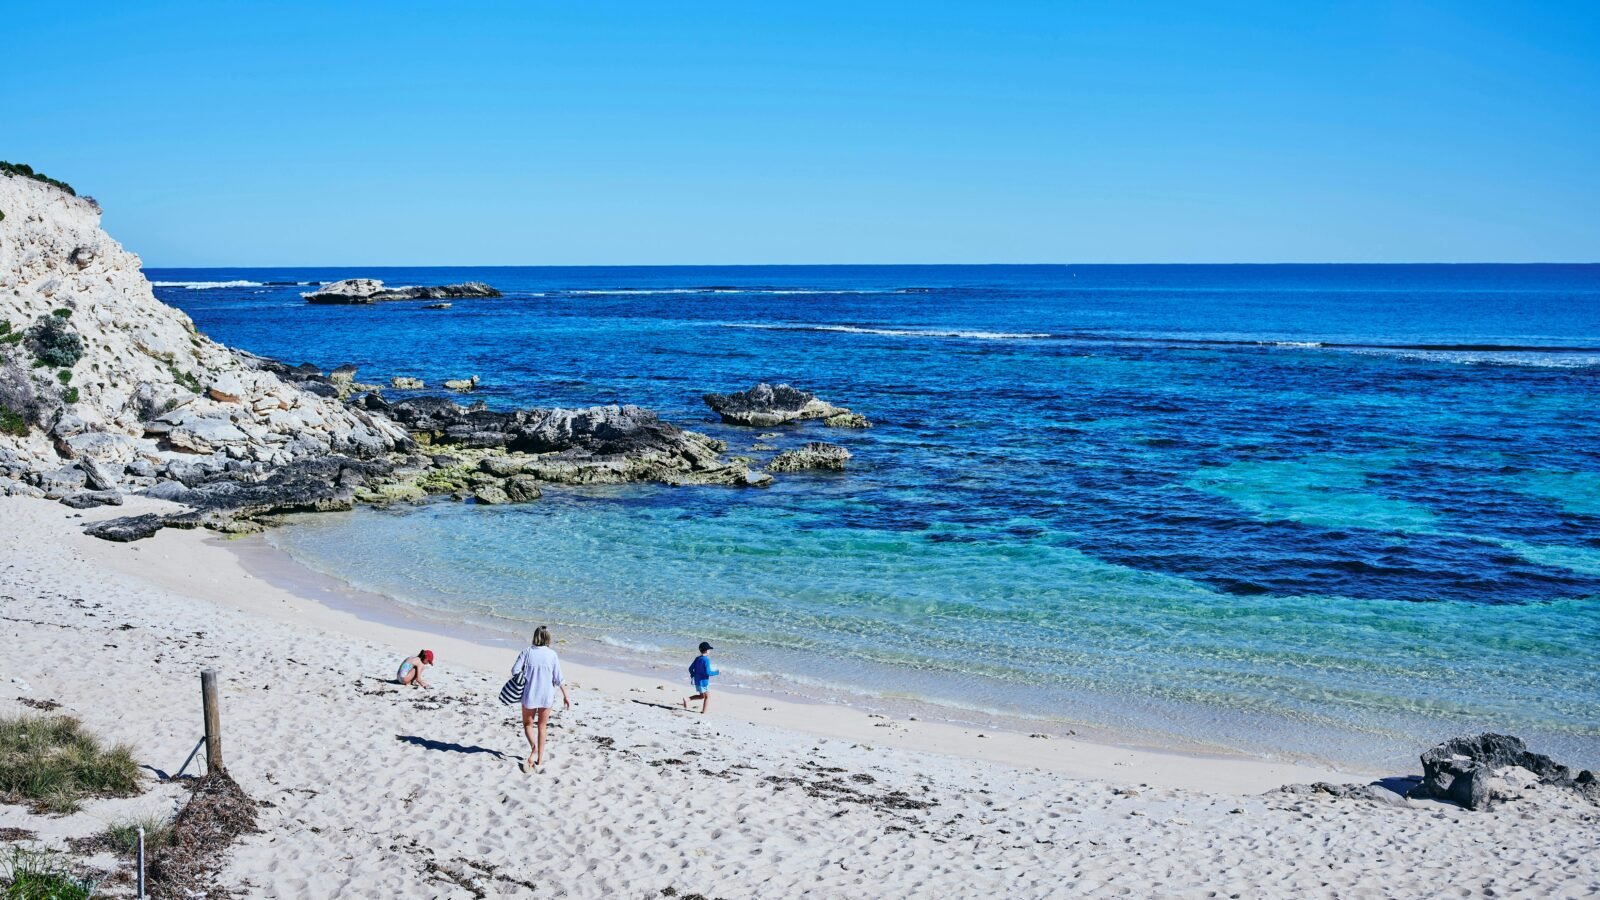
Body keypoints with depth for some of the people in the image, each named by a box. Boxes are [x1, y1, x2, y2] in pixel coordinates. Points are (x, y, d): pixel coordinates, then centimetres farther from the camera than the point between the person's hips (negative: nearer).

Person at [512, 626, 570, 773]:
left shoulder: (527, 652, -8)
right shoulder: (551, 654, -6)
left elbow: (515, 670, -9)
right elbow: (558, 678, -5)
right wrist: (566, 696, 3)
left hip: (529, 695, -1)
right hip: (546, 696, 1)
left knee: (528, 724, 18)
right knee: (542, 727, 16)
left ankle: (534, 747, -9)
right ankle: (539, 760, 18)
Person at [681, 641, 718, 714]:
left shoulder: (697, 658, 6)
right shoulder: (706, 660, -18)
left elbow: (691, 668, 10)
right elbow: (708, 672, -23)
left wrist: (692, 676, 23)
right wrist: (717, 672, -11)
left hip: (697, 681, 8)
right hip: (703, 681, -8)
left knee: (702, 696, 22)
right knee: (708, 696, 7)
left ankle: (687, 699, 5)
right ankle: (704, 712, 5)